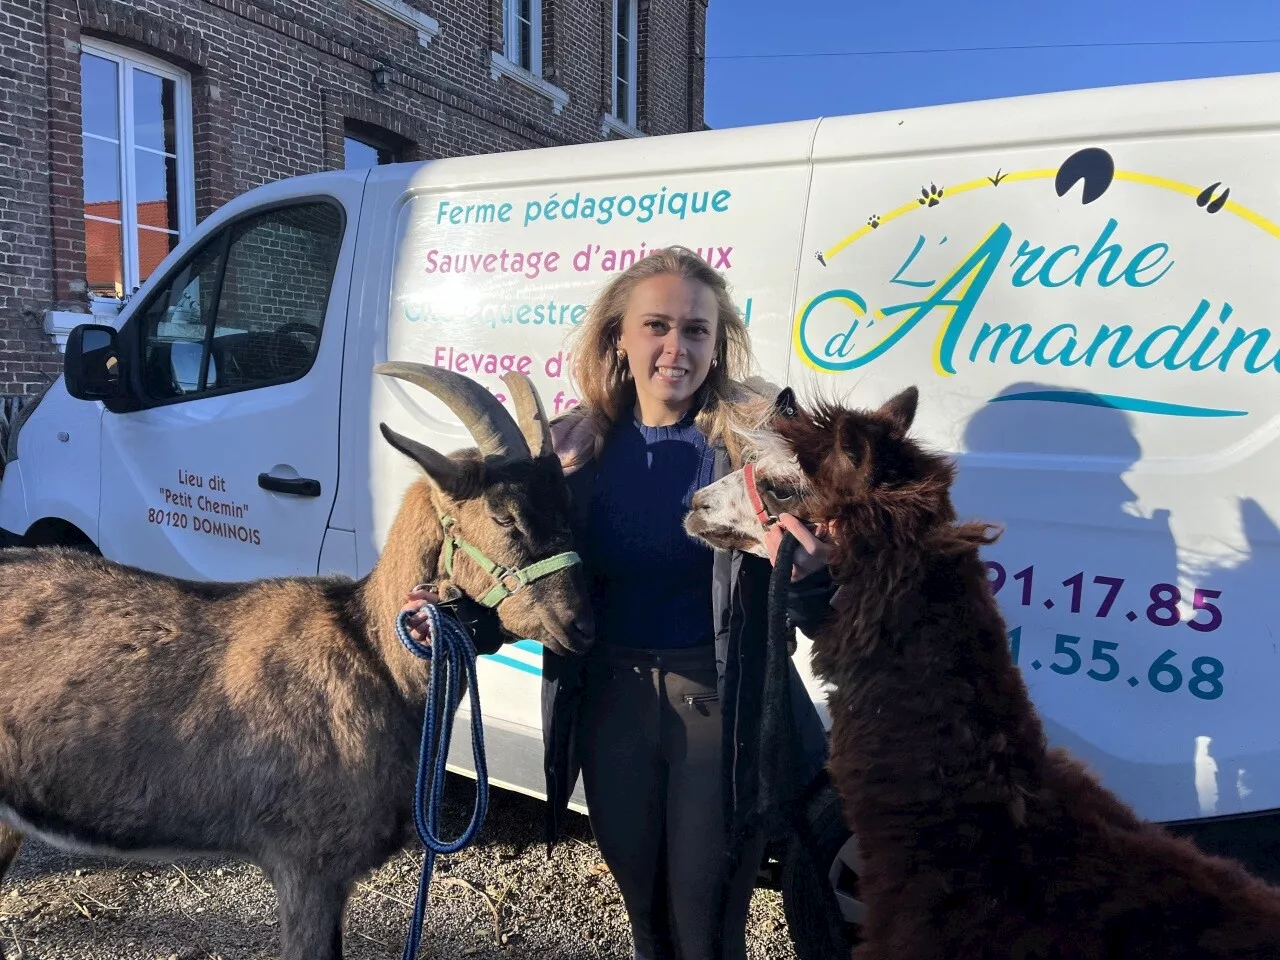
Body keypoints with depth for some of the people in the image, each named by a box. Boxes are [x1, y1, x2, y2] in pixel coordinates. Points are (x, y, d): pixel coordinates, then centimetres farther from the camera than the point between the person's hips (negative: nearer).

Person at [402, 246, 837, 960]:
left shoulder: (756, 439, -12)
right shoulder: (578, 444, -3)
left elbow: (815, 620, -11)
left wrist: (812, 571, -32)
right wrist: (465, 618, -10)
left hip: (721, 710, -3)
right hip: (609, 705, 3)